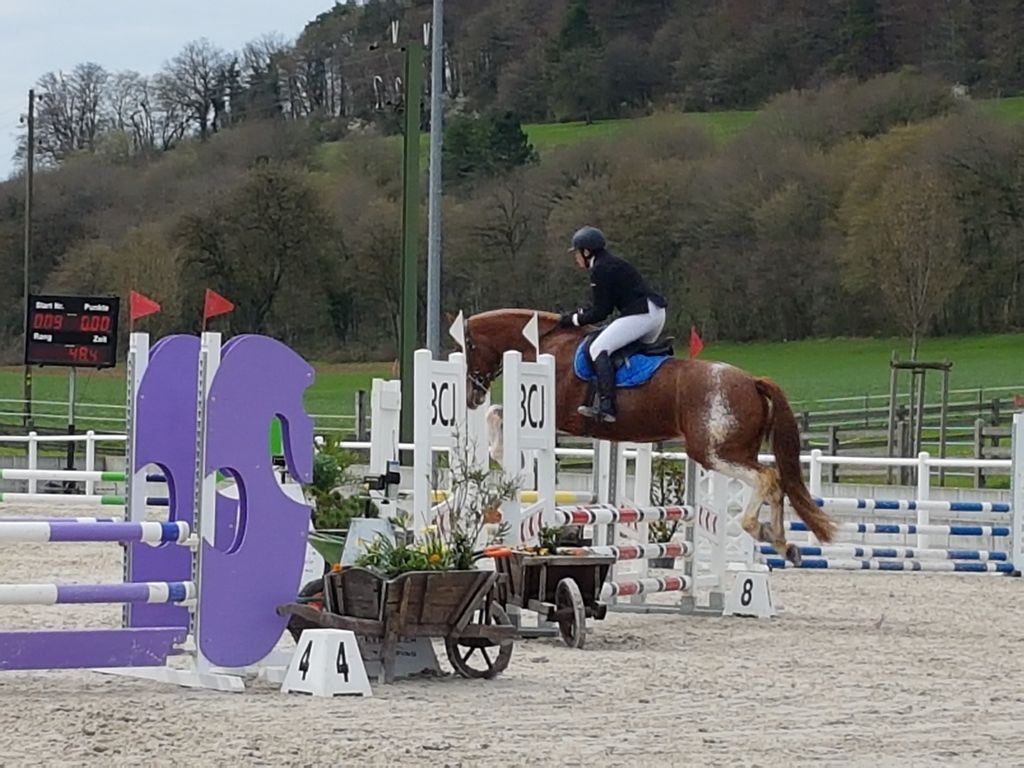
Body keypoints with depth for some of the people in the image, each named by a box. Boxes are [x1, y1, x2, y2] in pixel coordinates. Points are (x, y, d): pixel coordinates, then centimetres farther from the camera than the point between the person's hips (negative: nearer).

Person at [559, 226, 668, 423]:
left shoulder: (600, 270, -7)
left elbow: (600, 312, -7)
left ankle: (606, 406, -25)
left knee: (599, 349, -13)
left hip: (640, 314, -11)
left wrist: (574, 319, 4)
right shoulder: (613, 263, 24)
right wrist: (580, 314, 24)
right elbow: (605, 307, 28)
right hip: (656, 312, 11)